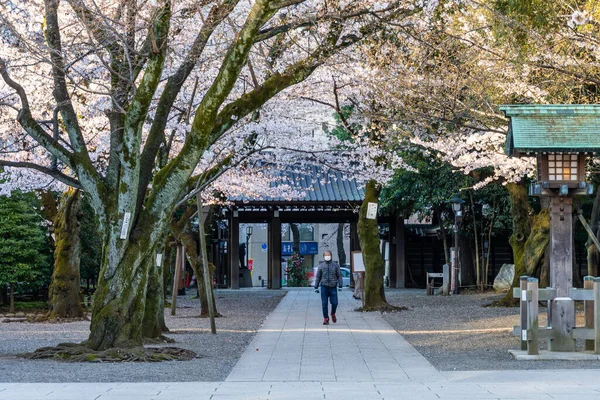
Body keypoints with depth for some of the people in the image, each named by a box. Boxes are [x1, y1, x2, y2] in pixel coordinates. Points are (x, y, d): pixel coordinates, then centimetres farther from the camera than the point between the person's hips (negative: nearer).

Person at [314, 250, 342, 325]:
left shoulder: (335, 265, 6)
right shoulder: (321, 265, 7)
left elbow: (339, 276, 6)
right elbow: (318, 277, 11)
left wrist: (340, 286, -3)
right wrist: (316, 287, 6)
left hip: (333, 287, 0)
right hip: (324, 286, 0)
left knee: (334, 303, -4)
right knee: (324, 304, -1)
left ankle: (333, 314, 25)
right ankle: (326, 319, 7)